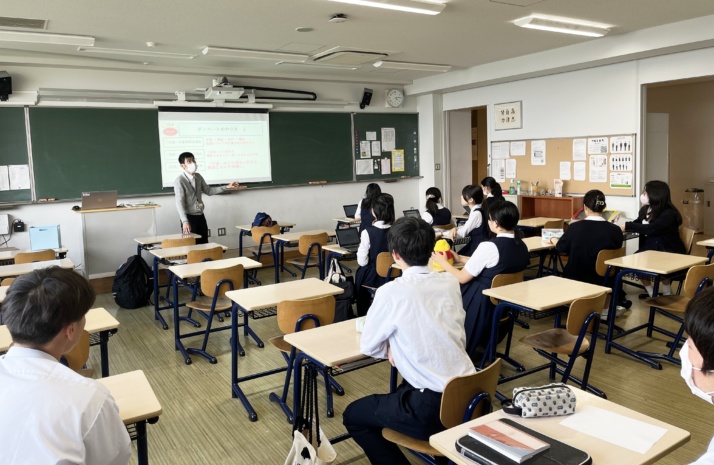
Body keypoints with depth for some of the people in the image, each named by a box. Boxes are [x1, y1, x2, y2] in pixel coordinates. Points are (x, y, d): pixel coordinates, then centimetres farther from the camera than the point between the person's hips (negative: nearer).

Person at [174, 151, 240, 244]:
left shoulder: (198, 177, 6)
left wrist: (227, 187, 7)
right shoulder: (179, 181, -15)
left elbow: (208, 190, 16)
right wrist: (185, 221, -30)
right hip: (189, 217, -7)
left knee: (204, 244, 10)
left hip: (200, 216, 7)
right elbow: (179, 202, -21)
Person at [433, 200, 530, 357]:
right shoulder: (522, 246, -1)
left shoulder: (489, 246, -25)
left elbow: (462, 278, -15)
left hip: (482, 304, -8)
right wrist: (460, 259, 16)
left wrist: (443, 262, 2)